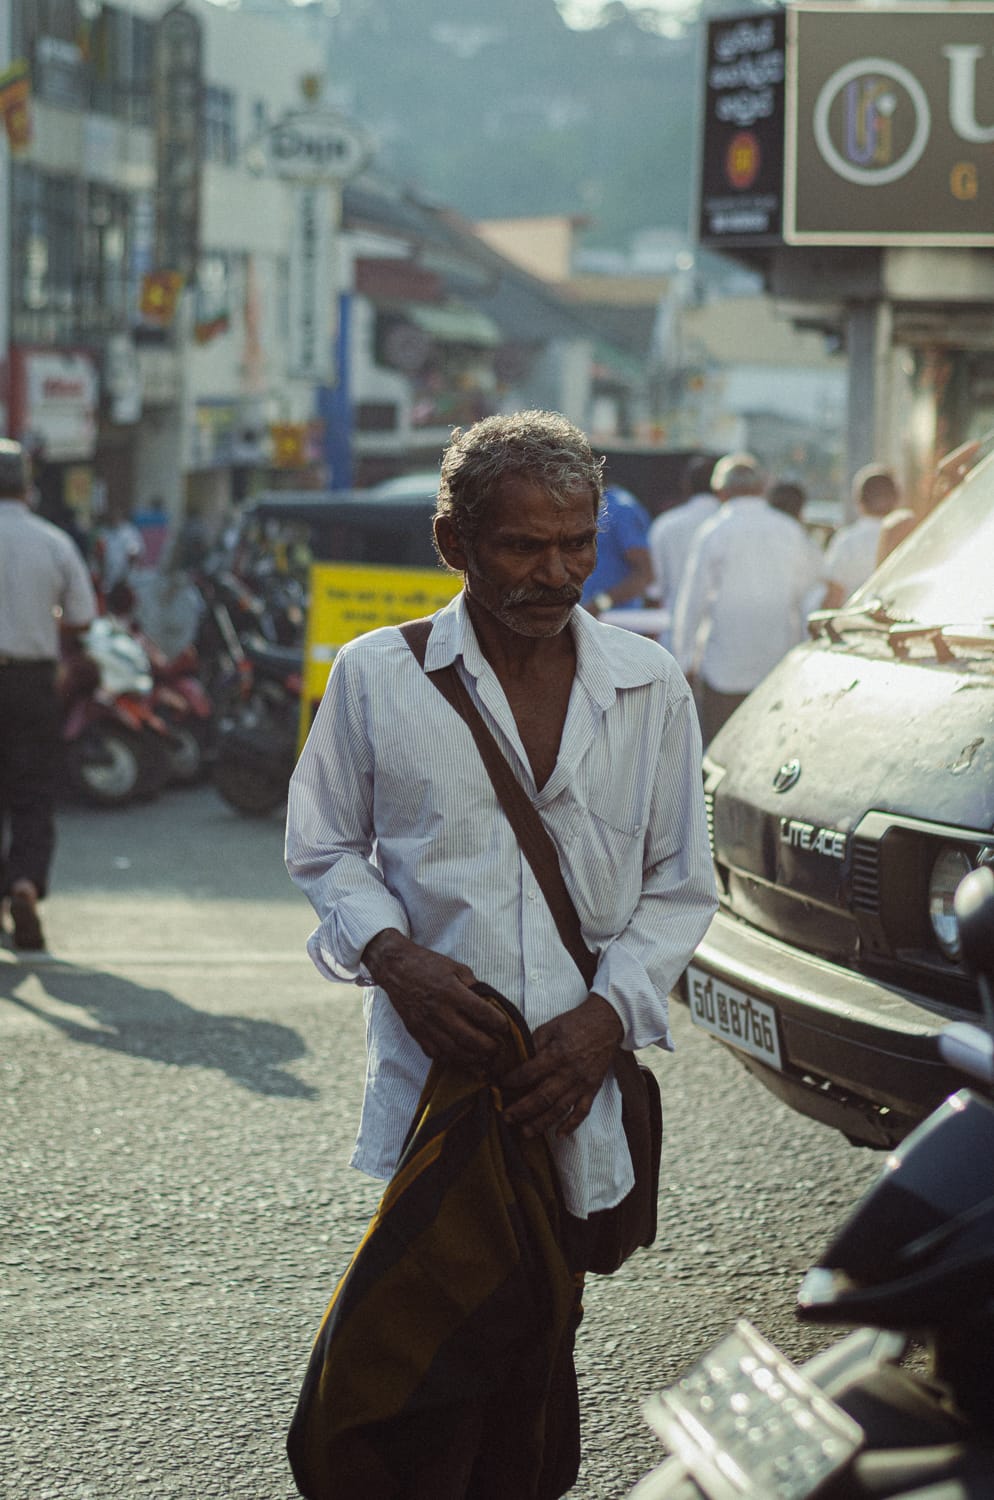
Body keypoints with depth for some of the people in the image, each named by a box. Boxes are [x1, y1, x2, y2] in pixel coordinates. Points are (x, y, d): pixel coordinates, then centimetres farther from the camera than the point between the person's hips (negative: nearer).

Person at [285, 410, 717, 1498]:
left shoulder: (650, 687, 6)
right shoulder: (376, 676, 1)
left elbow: (680, 886, 9)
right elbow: (324, 850, 10)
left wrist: (608, 1013, -7)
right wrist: (391, 953, -9)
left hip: (582, 1083, 2)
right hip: (431, 1072, -2)